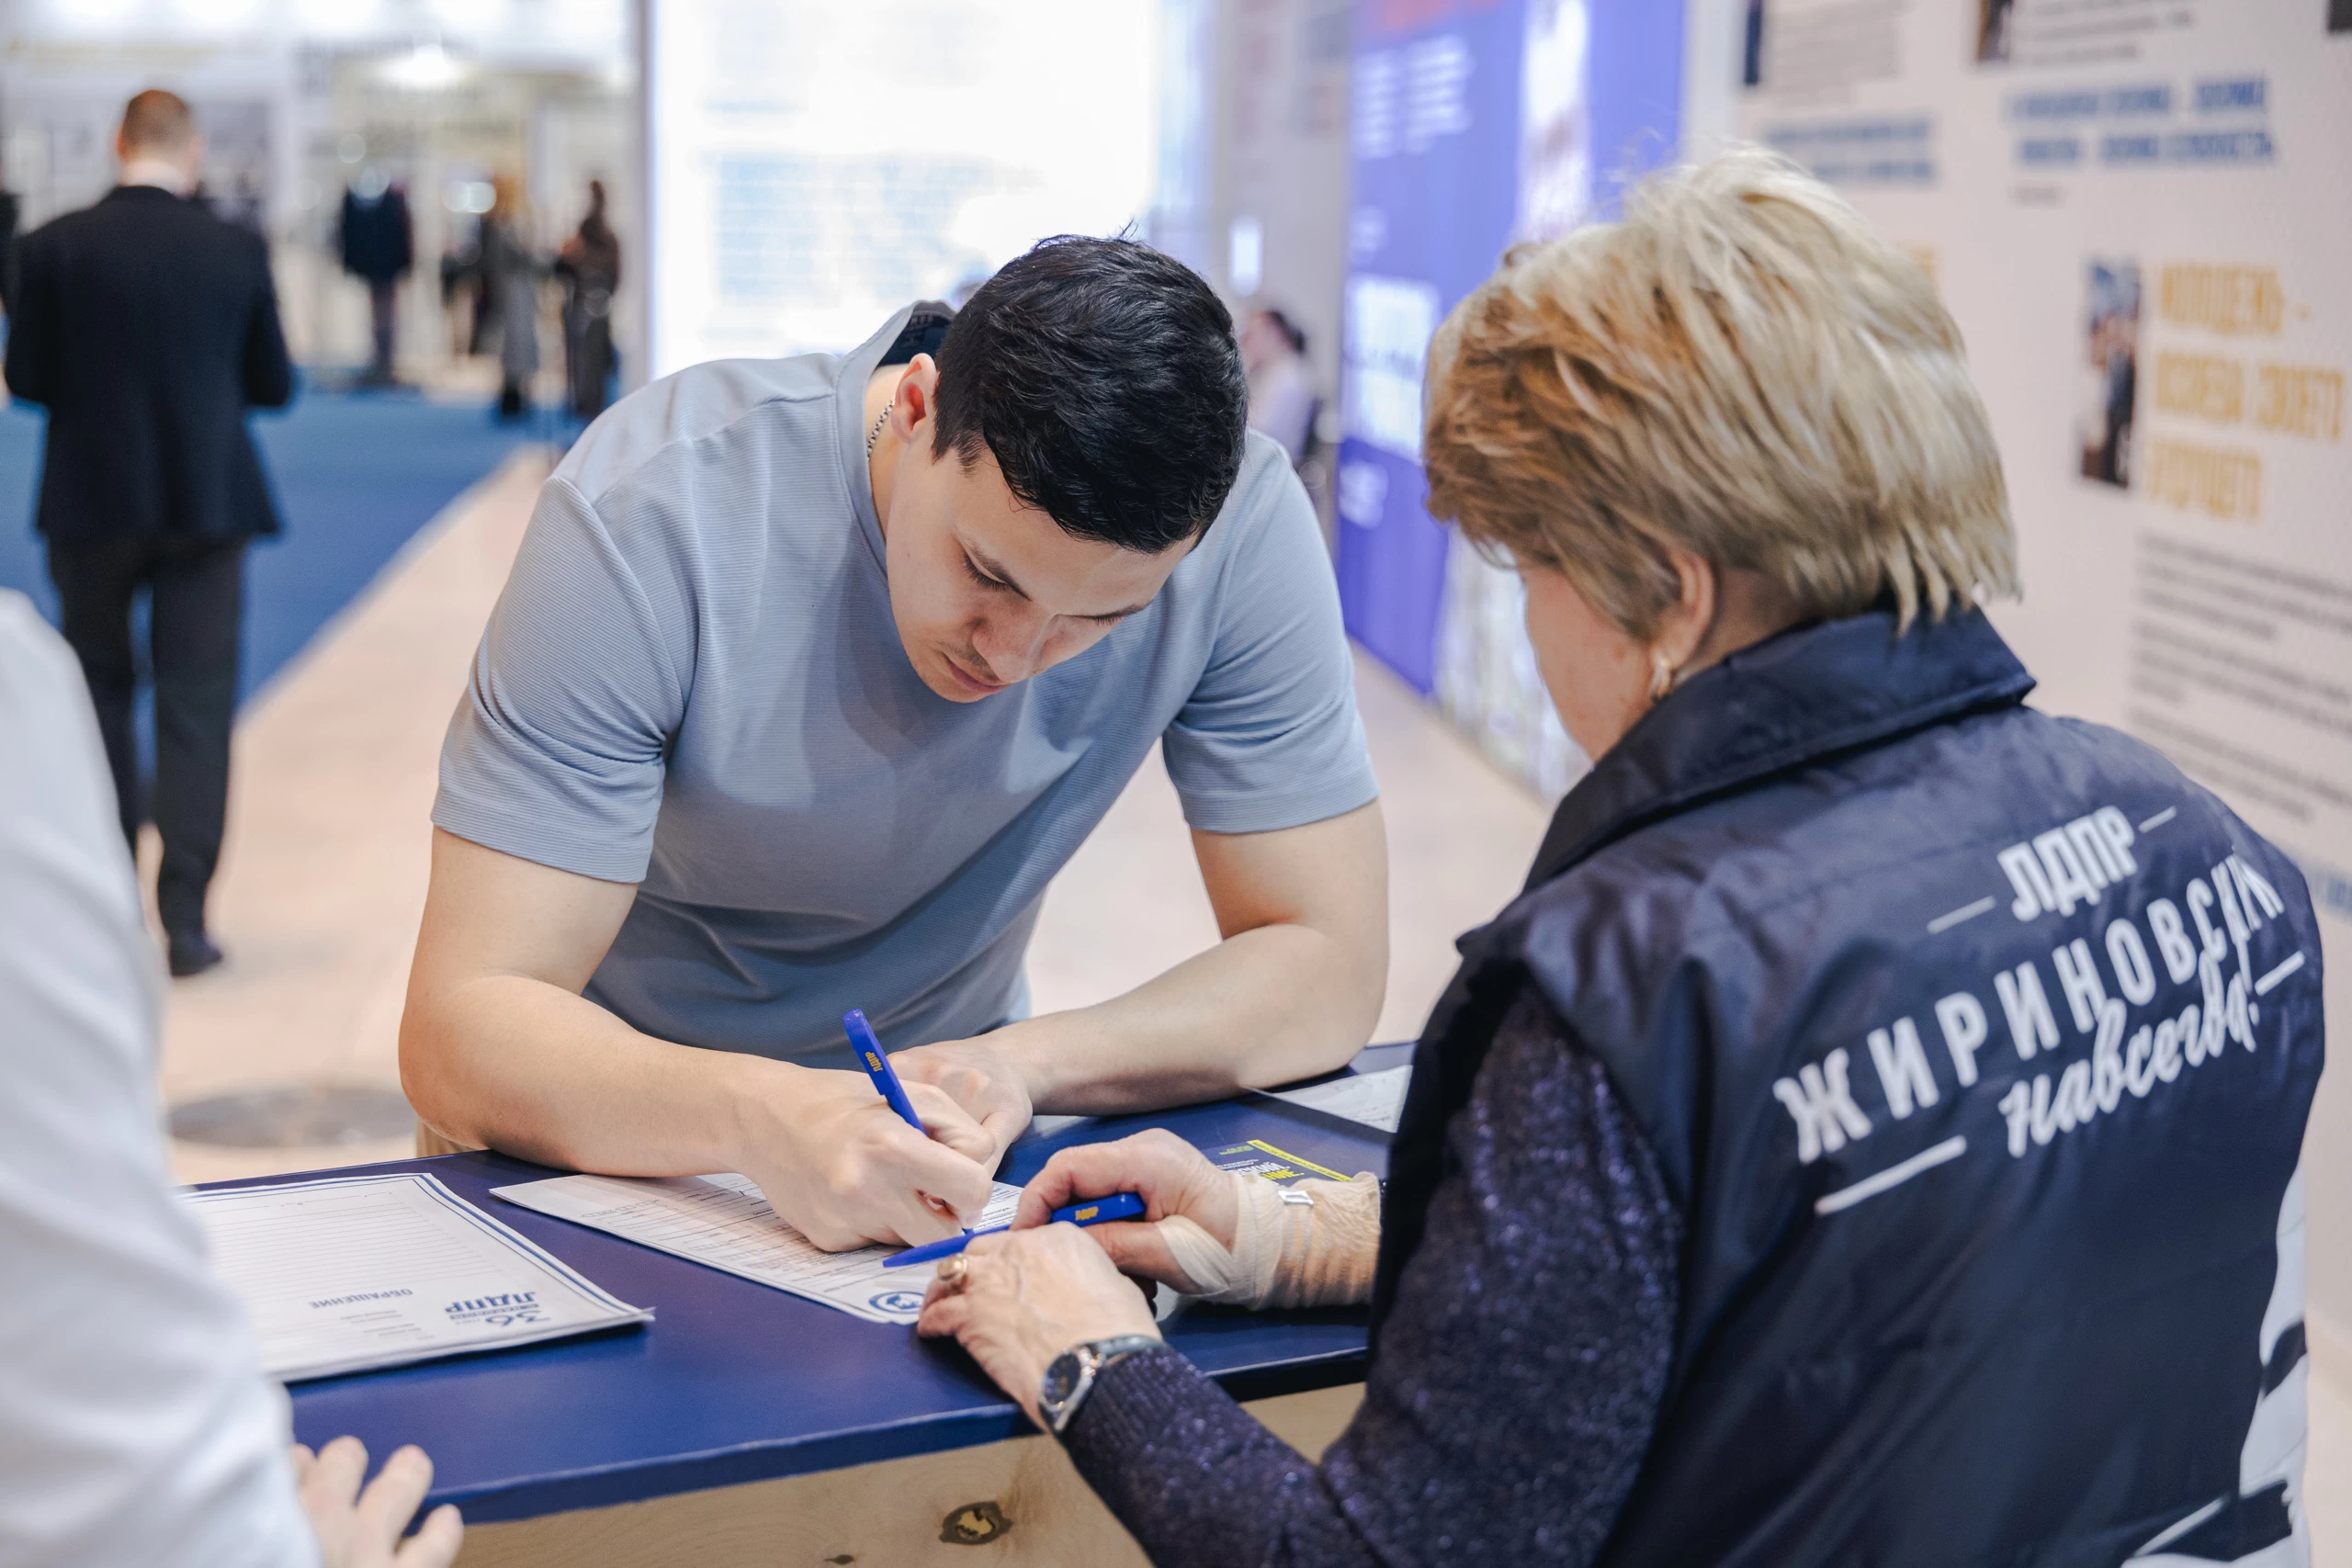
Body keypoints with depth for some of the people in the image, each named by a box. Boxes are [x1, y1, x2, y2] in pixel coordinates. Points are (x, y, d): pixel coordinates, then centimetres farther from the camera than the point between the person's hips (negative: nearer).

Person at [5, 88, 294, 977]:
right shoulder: (237, 253, -4)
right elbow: (272, 387, 2)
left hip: (91, 503, 1)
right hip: (207, 503, 0)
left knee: (99, 691, 17)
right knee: (196, 704, 3)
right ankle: (185, 916, -2)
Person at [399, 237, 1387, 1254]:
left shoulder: (1236, 521, -20)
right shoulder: (646, 517, -27)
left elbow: (1327, 968, -14)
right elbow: (459, 1033, -28)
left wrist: (1013, 1064, -31)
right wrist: (756, 1114, -47)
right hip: (619, 1144, -1)